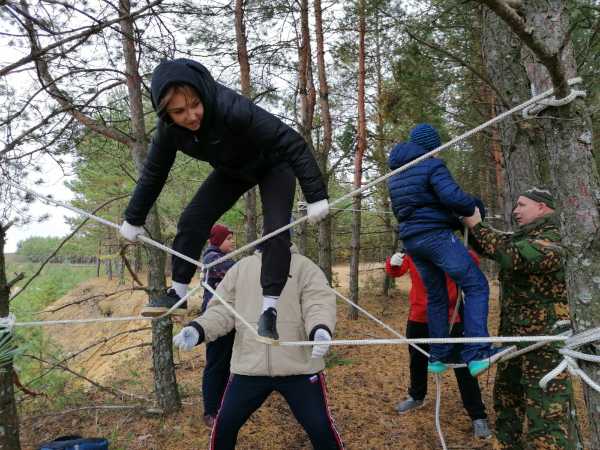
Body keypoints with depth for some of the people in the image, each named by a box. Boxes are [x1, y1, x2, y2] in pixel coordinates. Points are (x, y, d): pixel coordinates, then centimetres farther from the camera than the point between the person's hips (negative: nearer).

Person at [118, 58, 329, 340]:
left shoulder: (232, 108, -41)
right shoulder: (169, 129, -22)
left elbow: (292, 142, -40)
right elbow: (153, 173, -6)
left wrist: (316, 196, -42)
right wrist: (133, 219, 2)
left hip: (273, 164, -4)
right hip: (231, 170, 5)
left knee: (277, 230, -20)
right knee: (192, 220, -5)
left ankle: (269, 309, -11)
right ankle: (177, 293, 10)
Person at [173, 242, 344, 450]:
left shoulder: (305, 267, 0)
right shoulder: (241, 268, 10)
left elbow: (319, 303, -11)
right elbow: (223, 309, 7)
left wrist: (321, 330, -33)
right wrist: (198, 329, -12)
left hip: (299, 366, -2)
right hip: (249, 366, 3)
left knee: (321, 429, 6)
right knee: (224, 426, 14)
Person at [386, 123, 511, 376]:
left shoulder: (395, 175, 19)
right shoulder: (432, 166, -7)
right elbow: (452, 196, -21)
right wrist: (472, 208, -2)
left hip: (410, 240, 8)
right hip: (436, 234, -8)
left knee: (436, 296, 15)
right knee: (476, 285, -7)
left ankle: (438, 357, 18)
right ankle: (476, 353, -17)